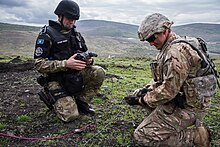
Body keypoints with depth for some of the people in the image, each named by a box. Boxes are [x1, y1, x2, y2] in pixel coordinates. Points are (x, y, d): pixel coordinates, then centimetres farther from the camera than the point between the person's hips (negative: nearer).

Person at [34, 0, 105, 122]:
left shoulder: (76, 34, 8)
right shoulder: (47, 34, -12)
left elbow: (83, 54, 13)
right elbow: (39, 64, -18)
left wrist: (88, 59, -13)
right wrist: (66, 64, -28)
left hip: (74, 75, 6)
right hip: (55, 81, -5)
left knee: (99, 72, -17)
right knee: (70, 115, -18)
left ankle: (81, 102, 2)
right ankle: (53, 100, 14)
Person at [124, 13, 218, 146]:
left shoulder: (177, 51, -25)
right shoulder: (169, 47, 9)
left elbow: (169, 90, -26)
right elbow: (164, 78, 17)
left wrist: (141, 100, -15)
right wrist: (147, 89, 2)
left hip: (187, 107, -10)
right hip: (179, 98, 10)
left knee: (142, 136, -11)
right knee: (138, 95, 17)